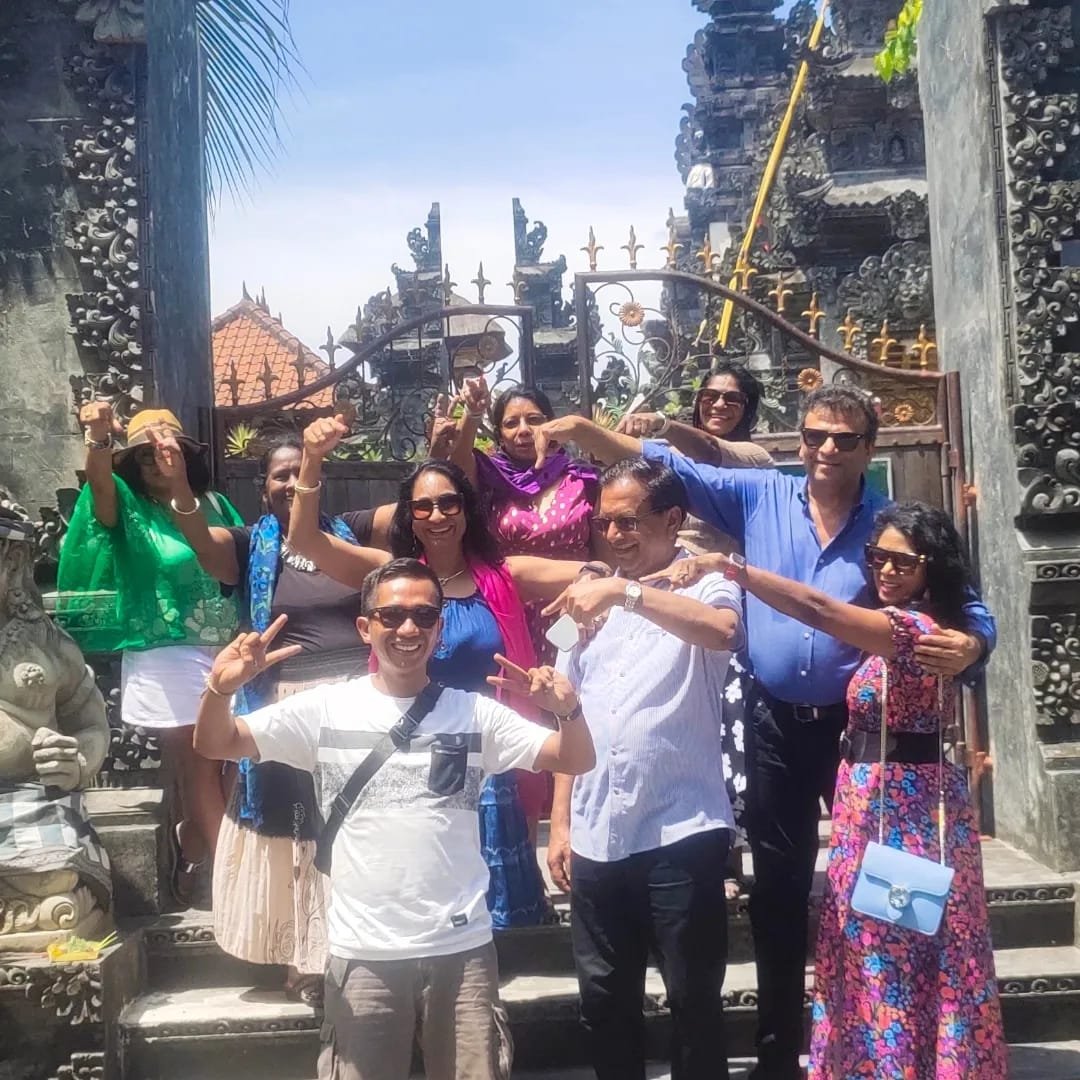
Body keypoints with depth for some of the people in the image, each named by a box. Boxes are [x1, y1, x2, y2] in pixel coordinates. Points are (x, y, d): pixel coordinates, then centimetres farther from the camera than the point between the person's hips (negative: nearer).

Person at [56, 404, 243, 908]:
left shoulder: (213, 503, 8)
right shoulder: (130, 510, -2)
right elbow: (99, 480, -23)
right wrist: (99, 438, -44)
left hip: (223, 654, 5)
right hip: (167, 659, -4)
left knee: (208, 768, 14)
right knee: (198, 772, -1)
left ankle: (188, 865, 33)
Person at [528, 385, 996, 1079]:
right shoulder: (761, 496, 0)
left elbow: (969, 611, -4)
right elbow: (669, 468, 0)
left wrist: (968, 644, -28)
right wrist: (583, 429, -11)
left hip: (859, 725, -1)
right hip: (777, 724, 1)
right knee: (778, 889, 13)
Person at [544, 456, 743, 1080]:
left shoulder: (706, 586, -3)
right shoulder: (591, 602, 12)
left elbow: (723, 633, -28)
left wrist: (626, 592, -31)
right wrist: (560, 821, 11)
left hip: (682, 830, -5)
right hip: (595, 837, 5)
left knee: (693, 997, 7)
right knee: (605, 997, 15)